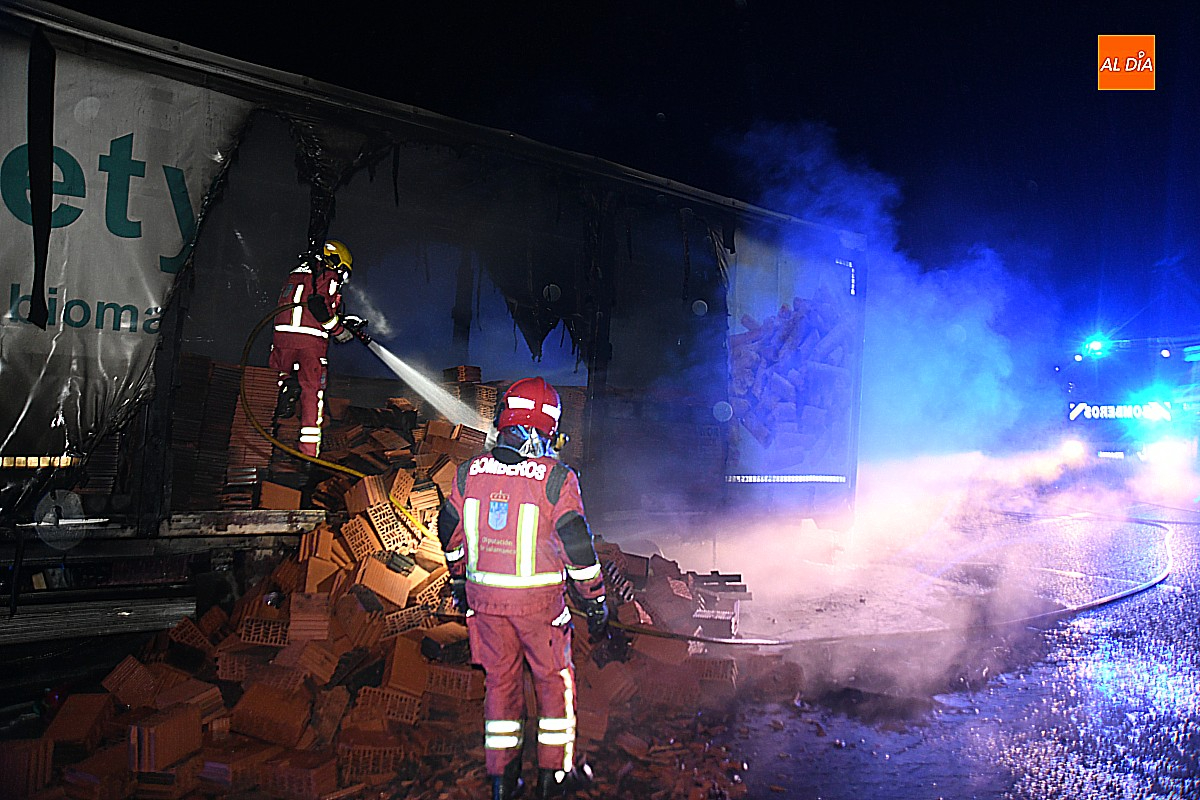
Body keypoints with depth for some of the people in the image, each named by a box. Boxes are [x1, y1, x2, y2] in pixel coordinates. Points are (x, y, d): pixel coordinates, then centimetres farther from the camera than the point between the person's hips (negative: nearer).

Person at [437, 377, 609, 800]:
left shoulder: (470, 472, -3)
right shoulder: (557, 478, -15)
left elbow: (451, 531, 9)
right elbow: (577, 545, -14)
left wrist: (459, 581, 25)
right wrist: (595, 602, -2)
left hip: (483, 596, 4)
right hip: (539, 600, -3)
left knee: (500, 679, 18)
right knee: (554, 679, 16)